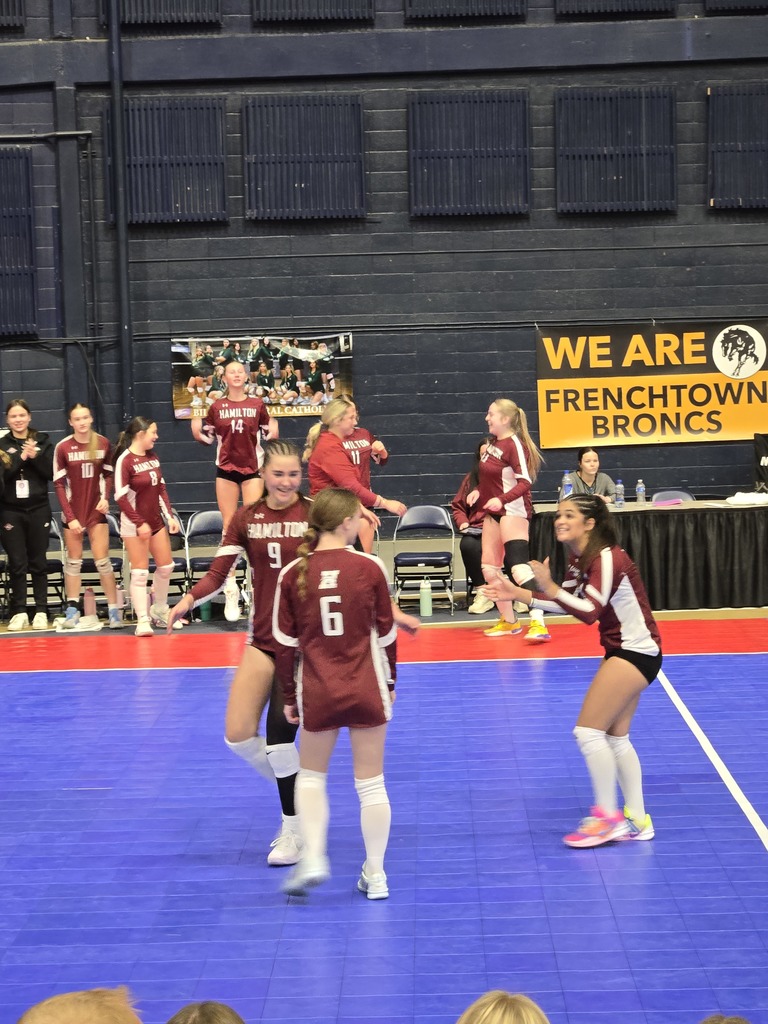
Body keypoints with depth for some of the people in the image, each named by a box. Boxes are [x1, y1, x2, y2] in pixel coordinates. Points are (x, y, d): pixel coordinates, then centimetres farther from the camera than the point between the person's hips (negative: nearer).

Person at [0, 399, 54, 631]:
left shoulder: (43, 441, 6)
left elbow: (51, 472, -2)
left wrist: (36, 456, -15)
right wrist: (21, 457, -16)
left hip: (38, 509, 0)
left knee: (39, 562, 4)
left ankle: (41, 611, 9)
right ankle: (19, 612, 5)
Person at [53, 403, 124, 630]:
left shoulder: (103, 444, -4)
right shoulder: (62, 448, -9)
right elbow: (59, 484, -7)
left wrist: (106, 498, -7)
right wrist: (70, 517, -11)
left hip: (97, 511, 1)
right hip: (72, 512, -1)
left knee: (102, 561, -2)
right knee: (73, 560, 7)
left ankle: (114, 610, 3)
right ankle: (72, 609, 15)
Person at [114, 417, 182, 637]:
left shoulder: (153, 457, 6)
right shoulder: (124, 461, -15)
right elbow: (121, 497, -17)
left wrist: (170, 516, 6)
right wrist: (139, 523, -18)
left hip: (156, 521, 7)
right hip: (134, 525, -7)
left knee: (166, 566, 11)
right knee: (140, 572, -5)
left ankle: (159, 611, 28)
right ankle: (142, 620, 0)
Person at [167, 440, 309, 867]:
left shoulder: (315, 514, -4)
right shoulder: (246, 518, 4)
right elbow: (218, 573, 0)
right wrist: (188, 601, -17)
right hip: (263, 638, 4)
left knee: (280, 733, -7)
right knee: (238, 735, -2)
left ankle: (296, 831, 11)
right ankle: (299, 797, 24)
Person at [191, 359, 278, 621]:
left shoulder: (257, 405, 3)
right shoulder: (217, 407, 4)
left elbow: (269, 435, 8)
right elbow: (208, 438, 9)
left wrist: (273, 431, -13)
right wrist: (196, 427, -9)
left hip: (253, 469, -1)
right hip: (226, 470, 1)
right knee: (229, 526, 1)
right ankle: (230, 590, 5)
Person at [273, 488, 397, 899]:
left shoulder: (293, 574, -4)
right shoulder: (369, 568, -7)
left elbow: (285, 642, 0)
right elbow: (386, 633, 0)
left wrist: (289, 697, 10)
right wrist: (389, 684, 15)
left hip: (317, 694, 1)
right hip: (367, 692, -1)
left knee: (311, 776, 20)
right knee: (371, 783, 9)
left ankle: (313, 857, 6)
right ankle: (375, 874, 16)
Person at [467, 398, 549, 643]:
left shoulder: (514, 444, -15)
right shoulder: (493, 444, 11)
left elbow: (524, 482, -21)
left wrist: (501, 499, -33)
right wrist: (478, 491, 6)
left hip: (513, 510, -10)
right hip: (493, 512, 10)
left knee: (518, 566, -19)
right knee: (489, 568, 10)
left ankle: (538, 624, -23)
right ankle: (508, 621, 22)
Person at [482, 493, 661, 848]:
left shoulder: (607, 558, -22)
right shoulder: (580, 558, 6)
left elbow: (589, 611, -30)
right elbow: (569, 603, 8)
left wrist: (549, 588, -36)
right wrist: (518, 594, 1)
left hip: (636, 652, -10)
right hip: (623, 650, 10)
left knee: (588, 731, -11)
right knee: (615, 737, 14)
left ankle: (607, 817, -2)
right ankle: (637, 819, 21)